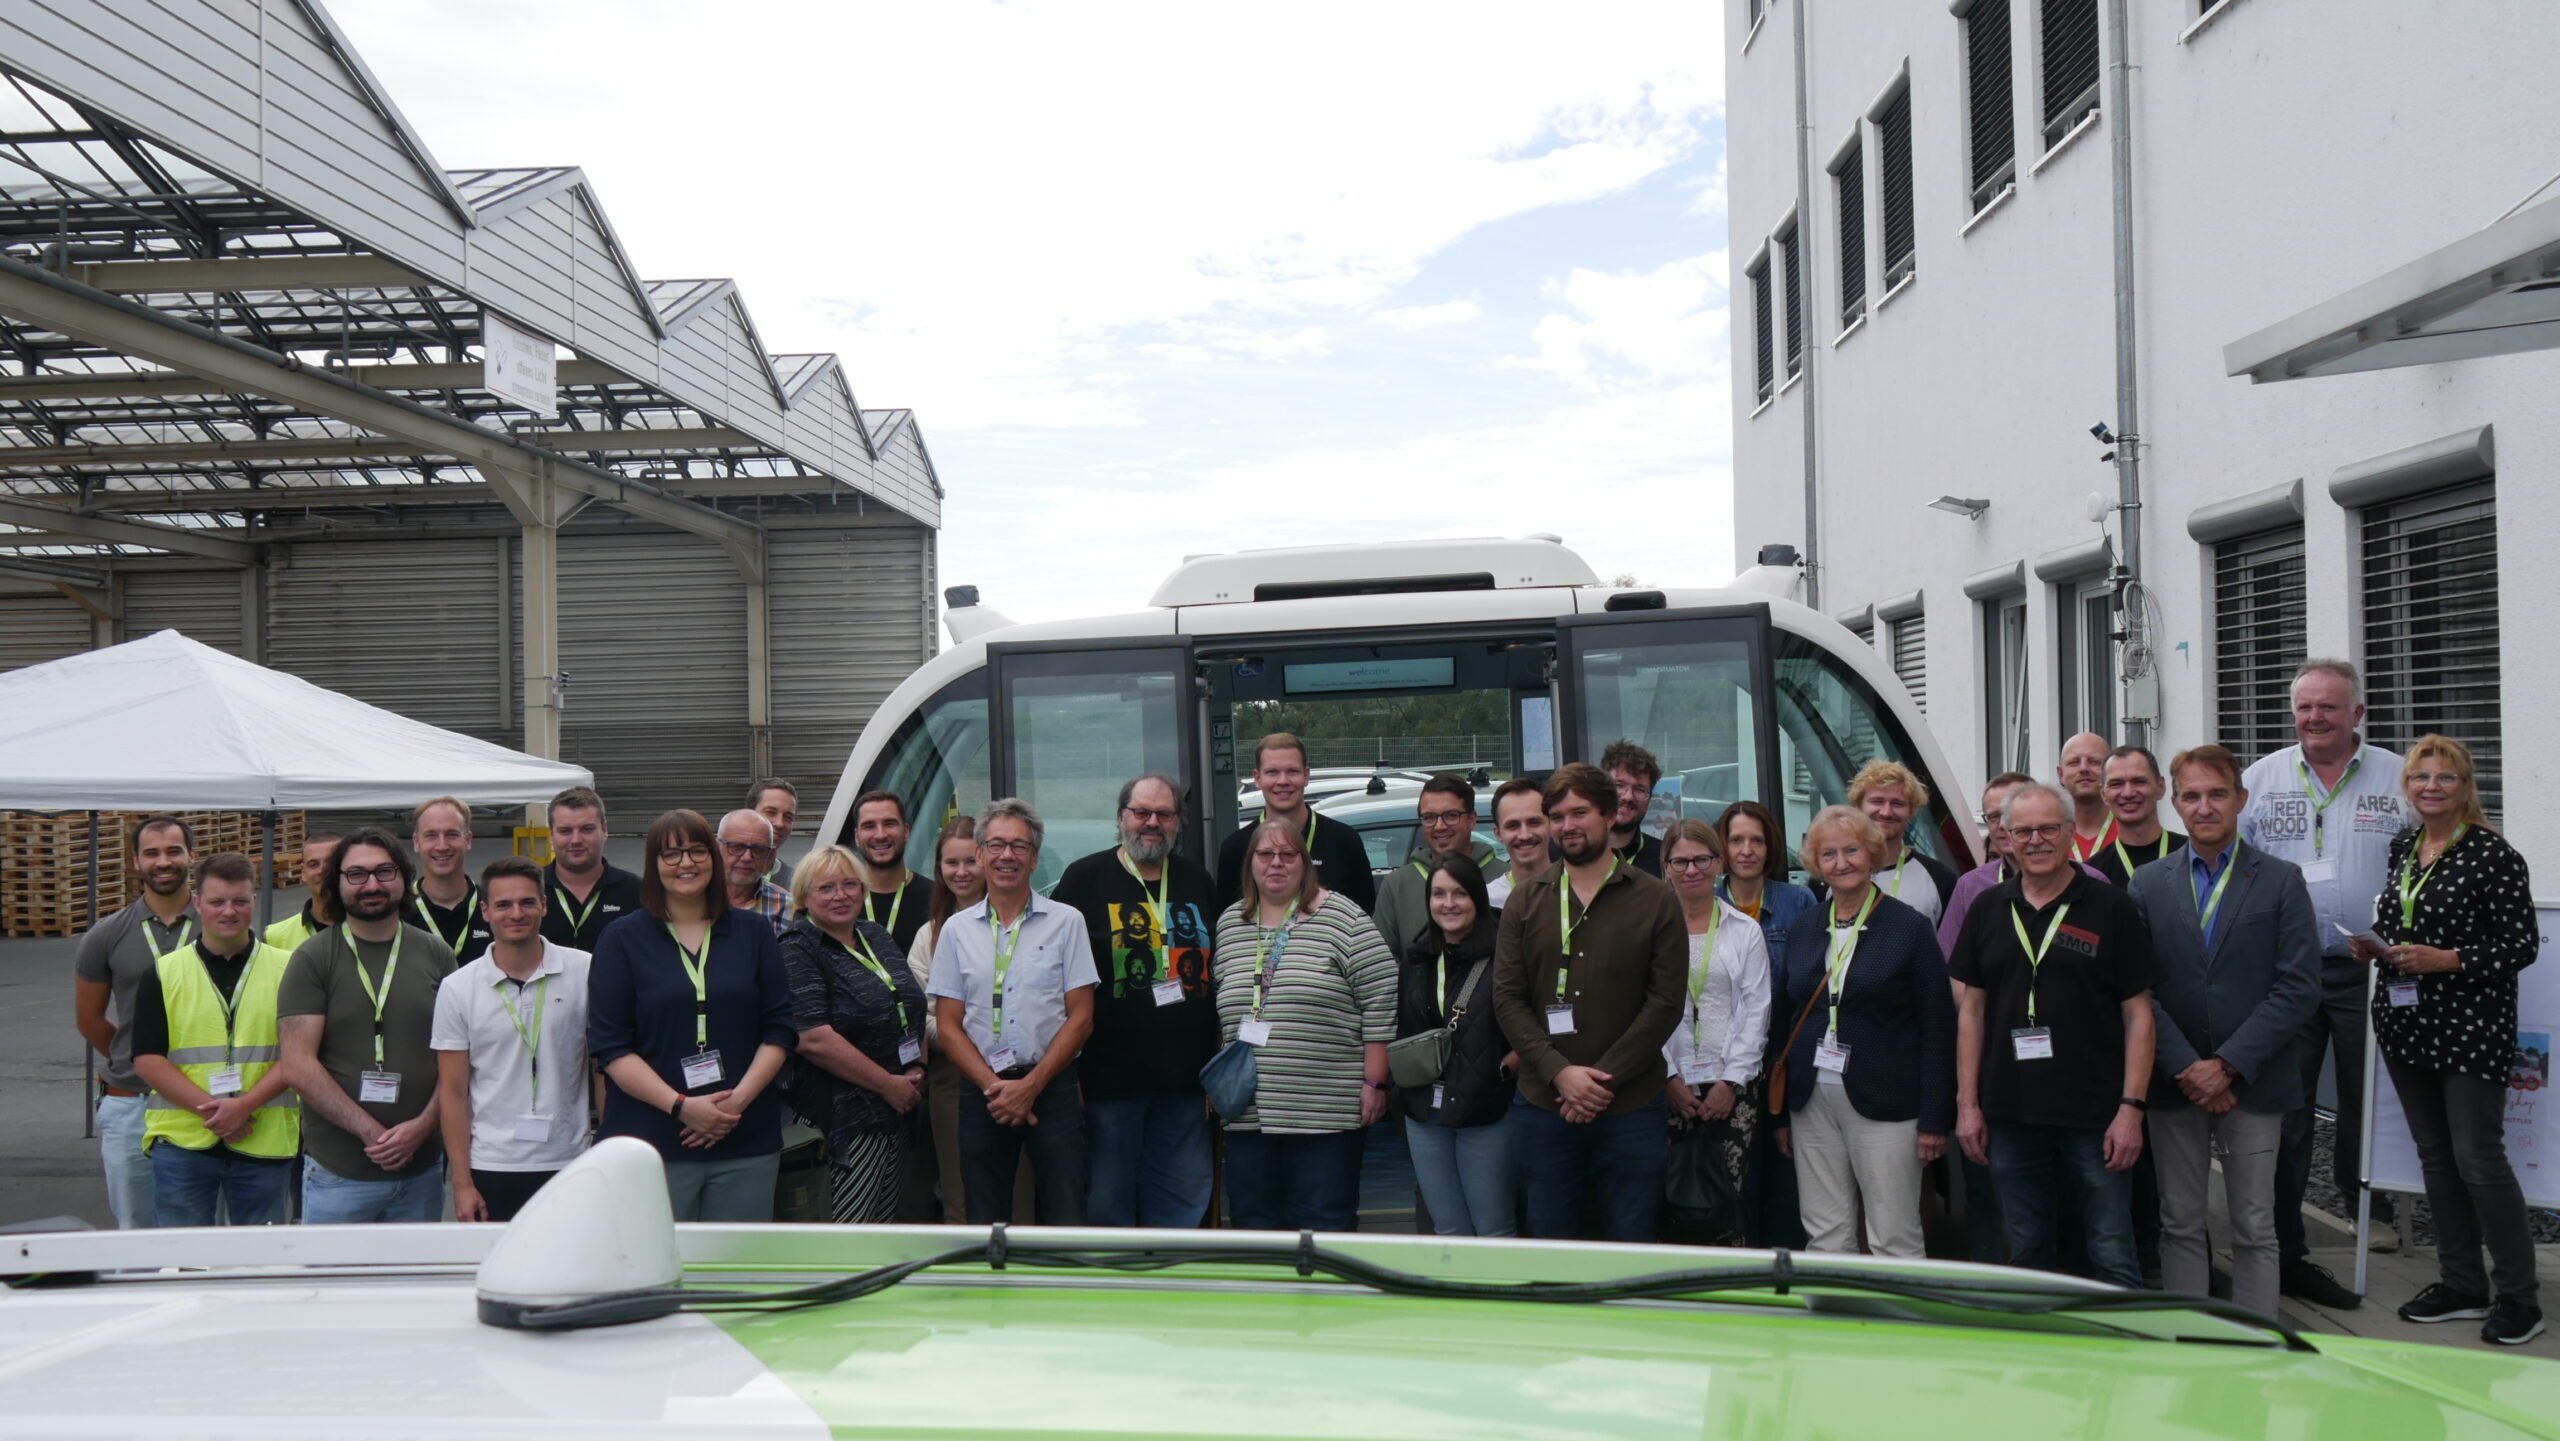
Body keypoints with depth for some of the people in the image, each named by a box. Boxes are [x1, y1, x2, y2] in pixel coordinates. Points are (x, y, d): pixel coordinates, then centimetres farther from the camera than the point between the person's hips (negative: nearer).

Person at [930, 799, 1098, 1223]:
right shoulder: (957, 930, 9)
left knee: (1065, 1219, -6)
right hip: (982, 1093, 2)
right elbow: (949, 1026, 6)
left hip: (1052, 1088, -2)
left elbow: (1080, 1018, 0)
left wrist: (1030, 1085, -9)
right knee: (983, 1223, 6)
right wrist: (994, 1086, -8)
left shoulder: (1066, 922, 4)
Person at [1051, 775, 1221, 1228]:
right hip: (1110, 1074, -4)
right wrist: (1067, 1070, -8)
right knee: (1107, 1202, 3)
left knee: (1185, 1202, 8)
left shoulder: (1196, 880, 13)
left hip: (1186, 1074, 4)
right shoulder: (1084, 877, 0)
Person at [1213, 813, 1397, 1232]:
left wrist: (1374, 1083, -7)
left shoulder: (1341, 918, -3)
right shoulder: (1229, 923, 13)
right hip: (1247, 1115, 5)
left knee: (1325, 1227, -1)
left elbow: (1379, 999, -5)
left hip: (1324, 1113, -5)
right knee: (1251, 1224, 9)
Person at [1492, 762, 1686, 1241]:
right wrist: (1559, 1072, -12)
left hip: (1631, 1108, -2)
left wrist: (1603, 1079, -12)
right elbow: (1507, 1000, 2)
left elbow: (1665, 1003, -4)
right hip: (1542, 1107, 2)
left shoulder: (1654, 901, 2)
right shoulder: (1525, 903, 7)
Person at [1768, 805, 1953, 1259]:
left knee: (1895, 1241, -3)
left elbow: (1938, 1030, -4)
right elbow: (1781, 1024, 15)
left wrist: (1935, 1119, -9)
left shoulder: (1909, 929, -2)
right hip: (1812, 1105, 5)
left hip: (1884, 1106, -4)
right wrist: (1779, 1114, 11)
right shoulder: (1802, 933, 11)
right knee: (1824, 1240, 7)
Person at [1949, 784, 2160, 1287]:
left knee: (2113, 1255, -1)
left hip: (2095, 1115, -3)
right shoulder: (1988, 912, 9)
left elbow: (2138, 1015, -2)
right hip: (2010, 1117, 4)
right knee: (2027, 1257, 12)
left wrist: (2132, 1107, -9)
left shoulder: (2111, 909, -1)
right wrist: (1967, 1104, 6)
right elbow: (1971, 1010, 11)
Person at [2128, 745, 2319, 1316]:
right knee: (2181, 1225, 8)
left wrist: (2227, 1065, -13)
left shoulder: (2280, 880, 0)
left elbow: (2298, 987, -7)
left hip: (2252, 1084, -2)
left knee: (2254, 1228, 4)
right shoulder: (2147, 883, 5)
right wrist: (2184, 1067, -11)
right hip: (2173, 1085, 2)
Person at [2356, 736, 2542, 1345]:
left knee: (2478, 1159, -5)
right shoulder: (2402, 848, 10)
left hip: (2471, 1027, -7)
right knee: (2435, 1156, 12)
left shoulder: (2493, 854, -11)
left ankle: (2519, 1295, 8)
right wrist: (2376, 946, 3)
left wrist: (2446, 960, -21)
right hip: (2408, 1022, 7)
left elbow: (2523, 944, -13)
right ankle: (2462, 1283, 23)